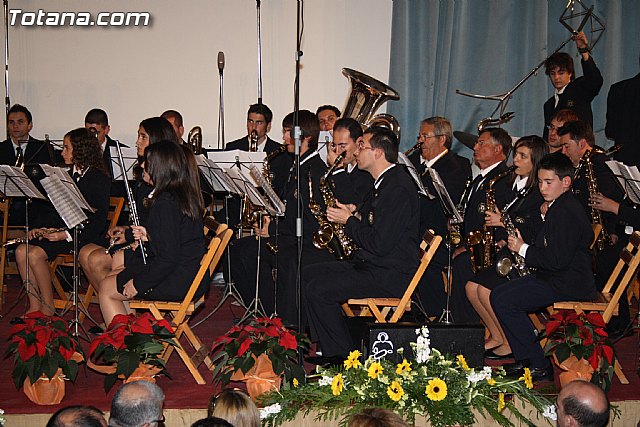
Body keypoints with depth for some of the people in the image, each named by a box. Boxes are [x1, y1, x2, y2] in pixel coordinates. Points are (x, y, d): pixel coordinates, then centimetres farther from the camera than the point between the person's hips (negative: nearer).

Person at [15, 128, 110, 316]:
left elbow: (98, 221, -14)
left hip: (85, 236, -8)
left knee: (35, 254, -25)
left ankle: (48, 308, -13)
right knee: (21, 251, -14)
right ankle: (34, 306, -9)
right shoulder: (69, 176, 16)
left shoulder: (99, 179, -9)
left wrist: (67, 235, -22)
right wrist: (41, 229, 1)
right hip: (62, 230, 8)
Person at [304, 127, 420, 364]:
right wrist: (356, 214, 5)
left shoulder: (398, 188, -20)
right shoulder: (384, 182, 14)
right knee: (307, 275, 8)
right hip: (370, 264, 11)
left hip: (390, 276, -11)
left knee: (318, 290, -20)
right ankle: (331, 348, 8)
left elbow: (380, 244, -25)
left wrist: (348, 220, -12)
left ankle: (344, 355, -6)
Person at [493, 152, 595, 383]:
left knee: (503, 300, -18)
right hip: (558, 278, 11)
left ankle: (540, 366, -11)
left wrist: (524, 250, -13)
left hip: (567, 285, -11)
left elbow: (558, 259, -25)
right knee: (499, 293, 8)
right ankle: (525, 358, 8)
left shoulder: (565, 212, -19)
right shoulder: (559, 206, 15)